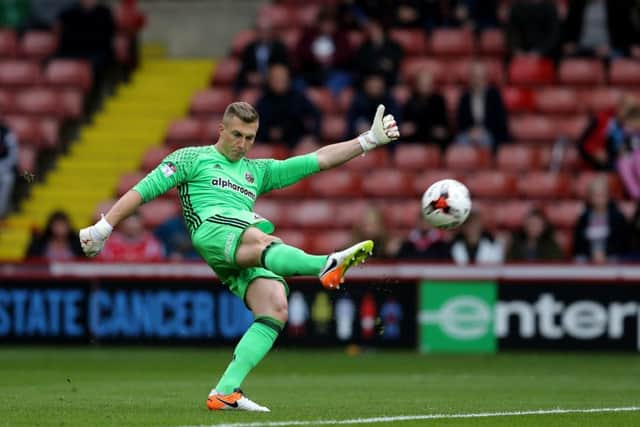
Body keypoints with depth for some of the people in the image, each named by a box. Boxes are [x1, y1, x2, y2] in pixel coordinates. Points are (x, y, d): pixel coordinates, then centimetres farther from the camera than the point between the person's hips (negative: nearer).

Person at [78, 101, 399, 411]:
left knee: (275, 307, -21)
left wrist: (369, 140, 28)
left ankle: (225, 392, -24)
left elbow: (319, 160, 34)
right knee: (259, 241, -39)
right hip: (212, 225, -6)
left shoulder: (258, 171, 36)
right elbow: (143, 190, 17)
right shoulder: (192, 158, 22)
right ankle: (327, 265, -72)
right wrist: (103, 228, 10)